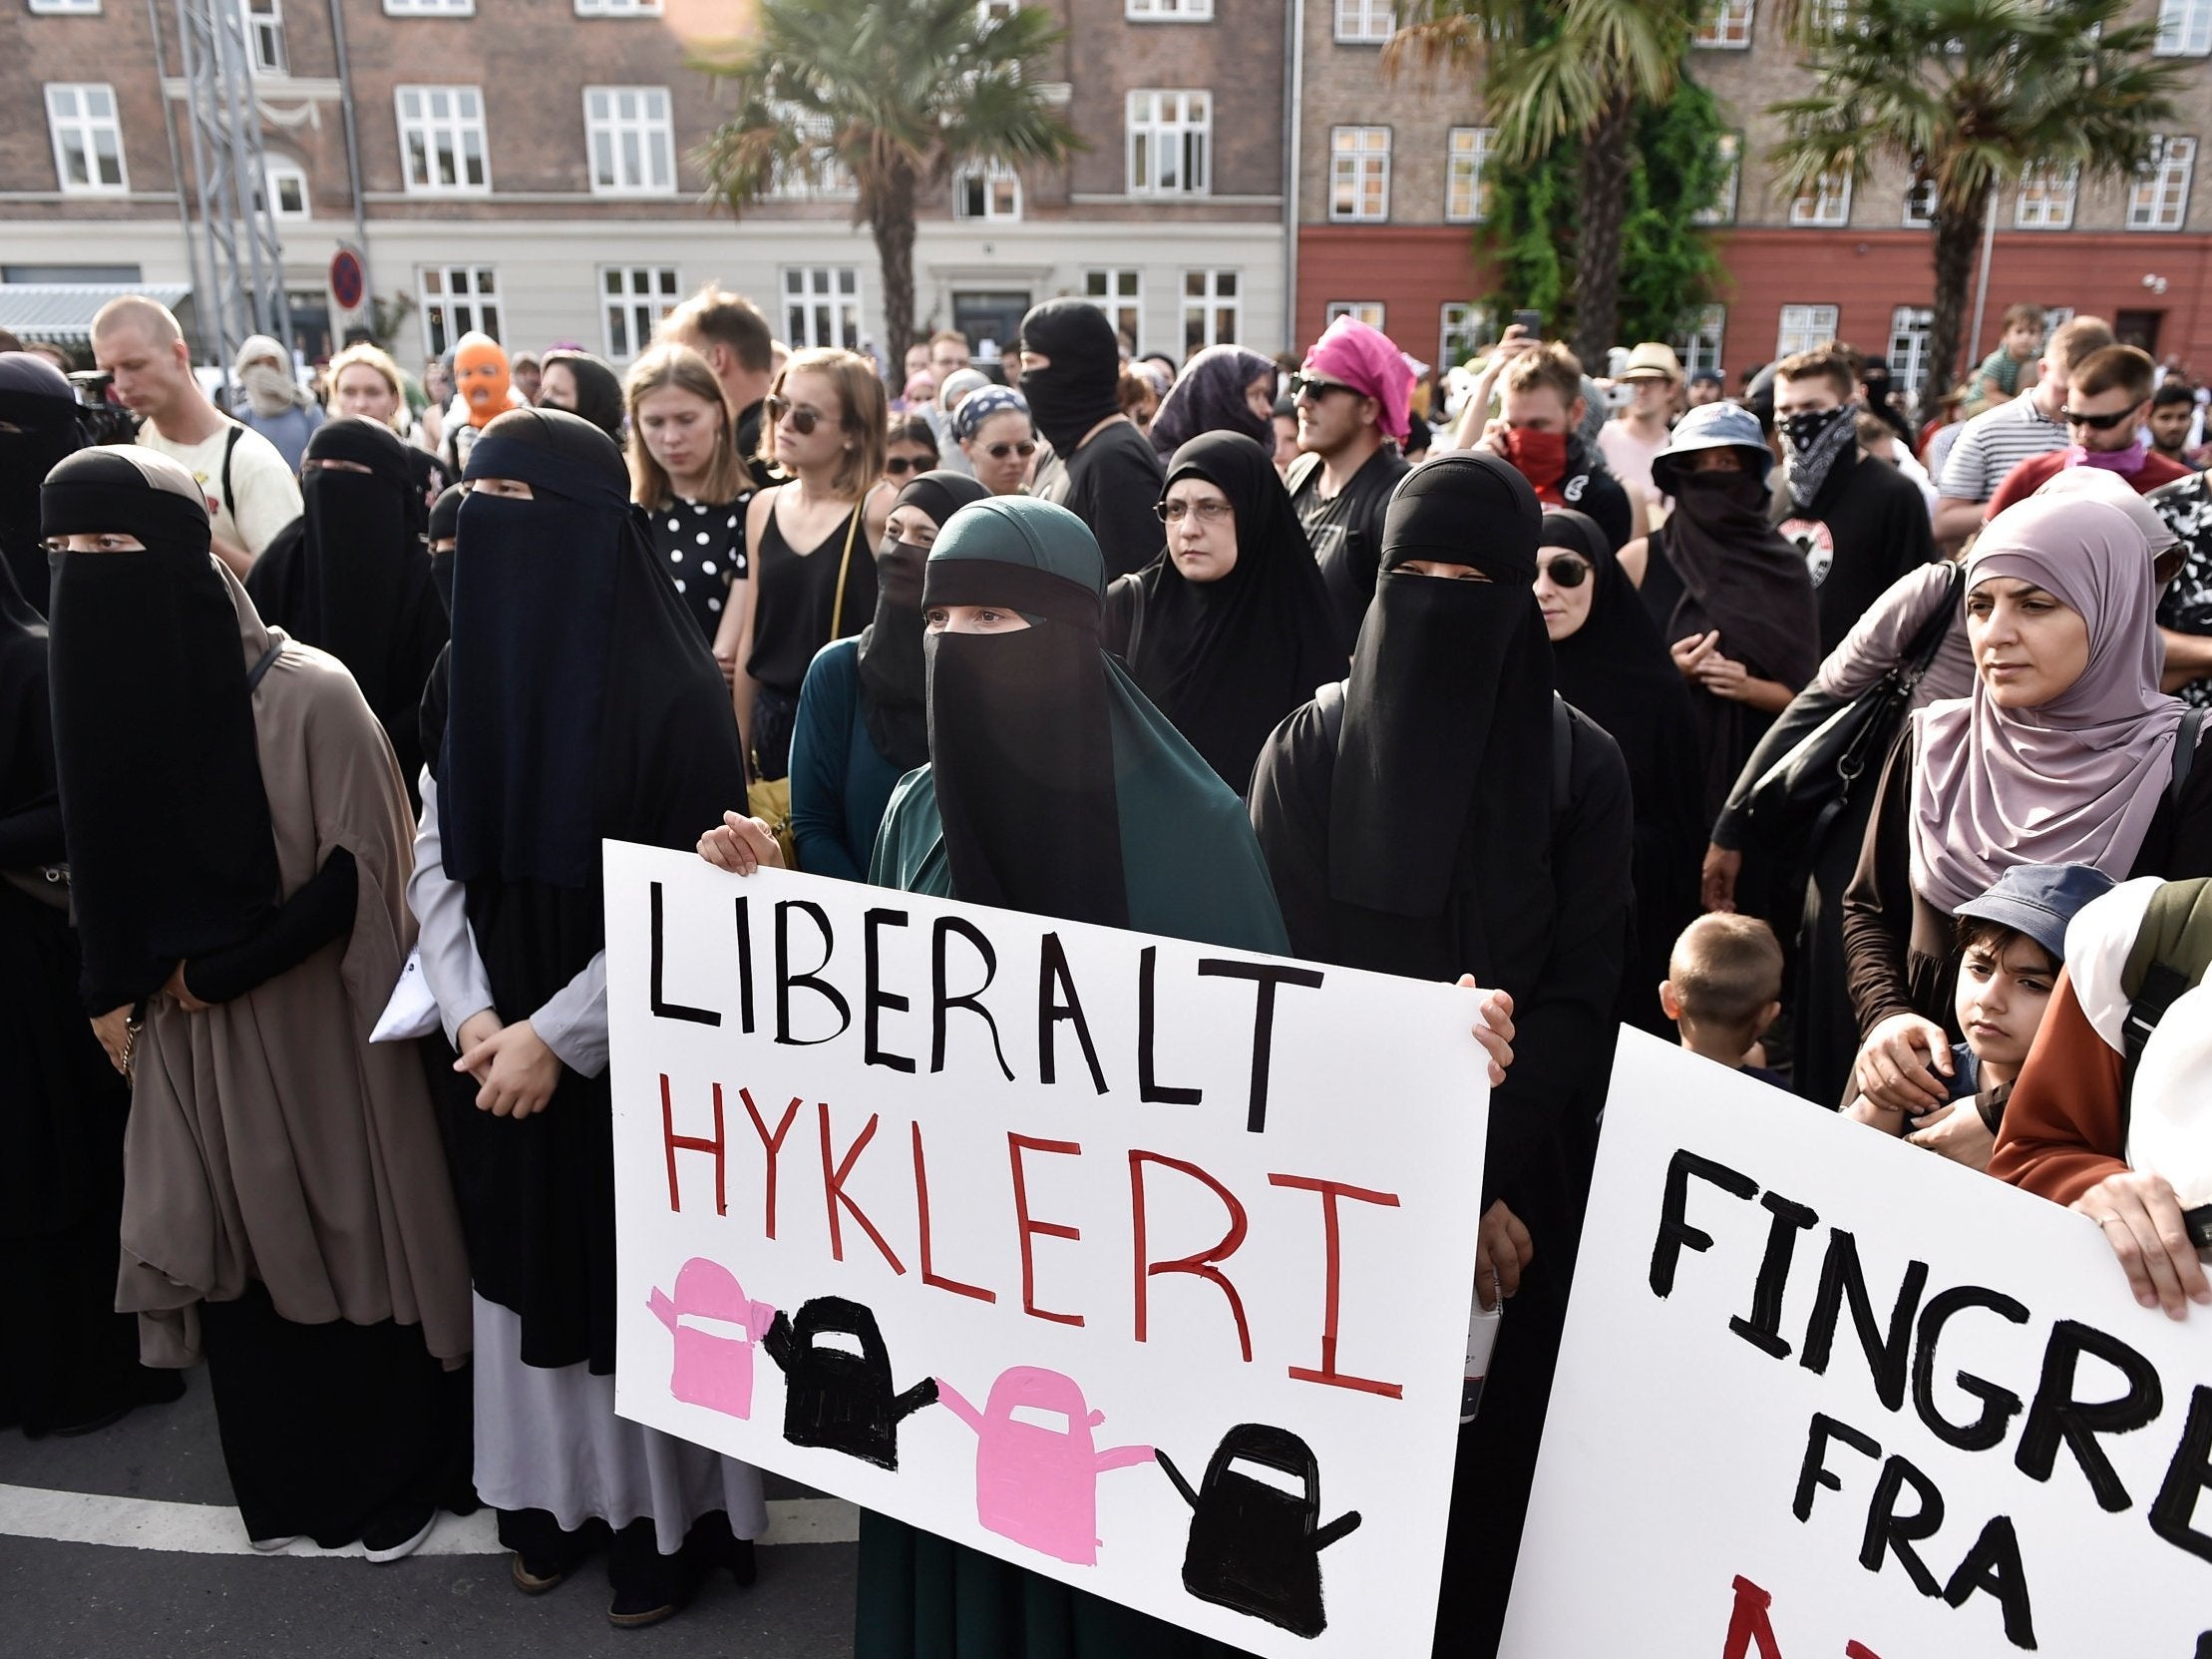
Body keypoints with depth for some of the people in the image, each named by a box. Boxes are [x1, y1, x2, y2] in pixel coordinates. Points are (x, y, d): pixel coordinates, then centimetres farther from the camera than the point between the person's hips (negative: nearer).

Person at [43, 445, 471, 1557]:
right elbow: (101, 866, 12)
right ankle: (283, 1477, 35)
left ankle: (401, 1477, 28)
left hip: (308, 1023, -5)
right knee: (228, 1244, 14)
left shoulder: (305, 693, -17)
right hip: (180, 1026, 5)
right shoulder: (97, 685, 1)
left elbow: (362, 865, -15)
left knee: (345, 1234, 8)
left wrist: (218, 972, -14)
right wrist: (113, 992, 3)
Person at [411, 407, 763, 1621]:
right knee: (528, 1269, 17)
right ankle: (556, 1498, 38)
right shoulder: (460, 675, 3)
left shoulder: (672, 691, -16)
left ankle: (665, 1516, 30)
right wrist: (472, 1014, -8)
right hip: (496, 1051, 6)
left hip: (634, 1059, -5)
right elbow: (434, 859, 5)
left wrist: (556, 1034, -17)